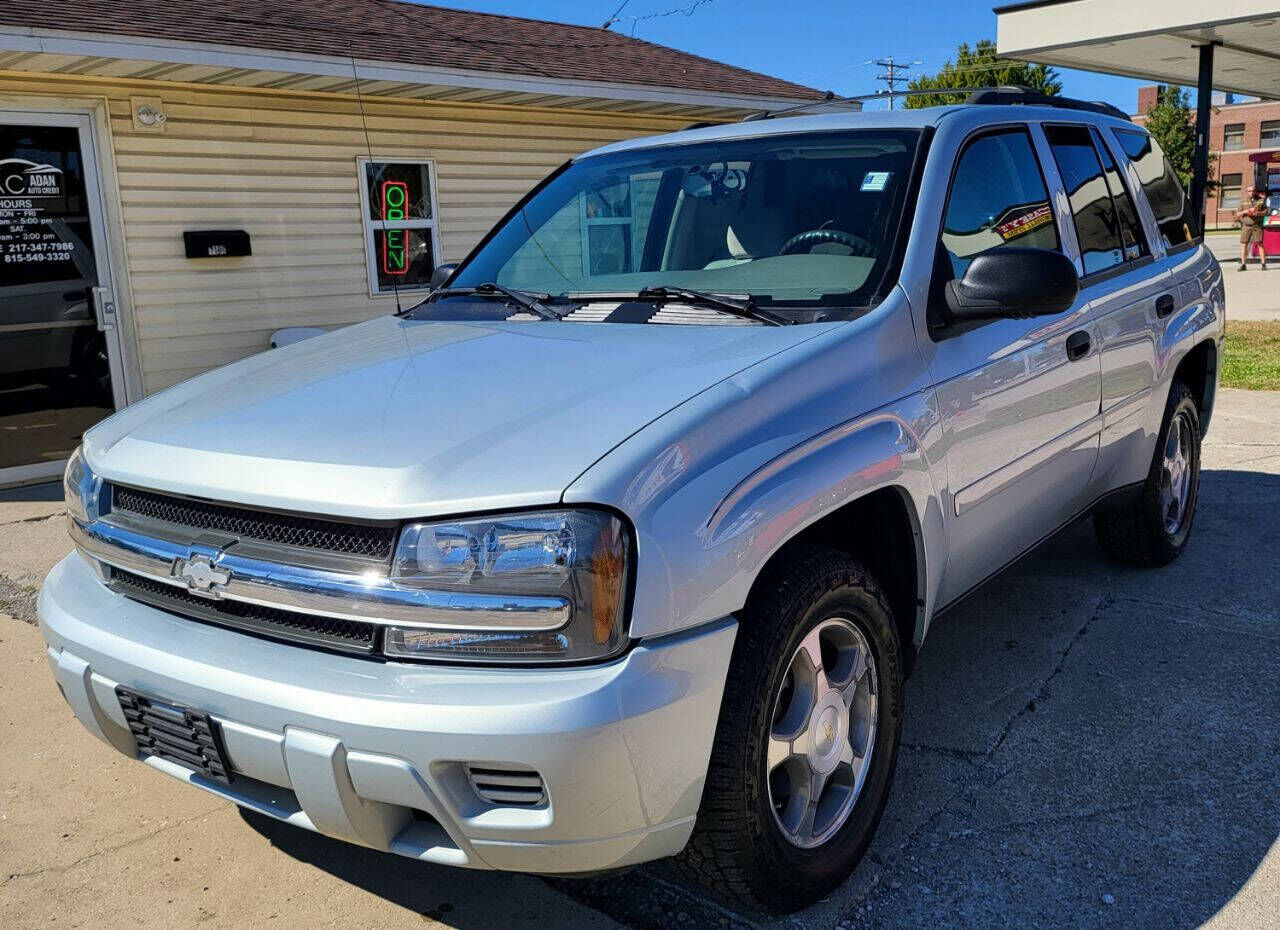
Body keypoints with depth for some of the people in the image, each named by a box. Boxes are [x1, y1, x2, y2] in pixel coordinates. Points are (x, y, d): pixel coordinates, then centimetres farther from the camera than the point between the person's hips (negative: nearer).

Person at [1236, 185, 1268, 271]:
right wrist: (1244, 212, -6)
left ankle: (1264, 264, -7)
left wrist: (1257, 213, -12)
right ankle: (1243, 264, -1)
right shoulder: (1244, 203, 14)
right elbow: (1237, 214, 12)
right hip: (1246, 226, 2)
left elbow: (1265, 211, 5)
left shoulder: (1261, 201, 11)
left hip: (1257, 225, -2)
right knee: (1244, 244, -4)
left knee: (1260, 244, -8)